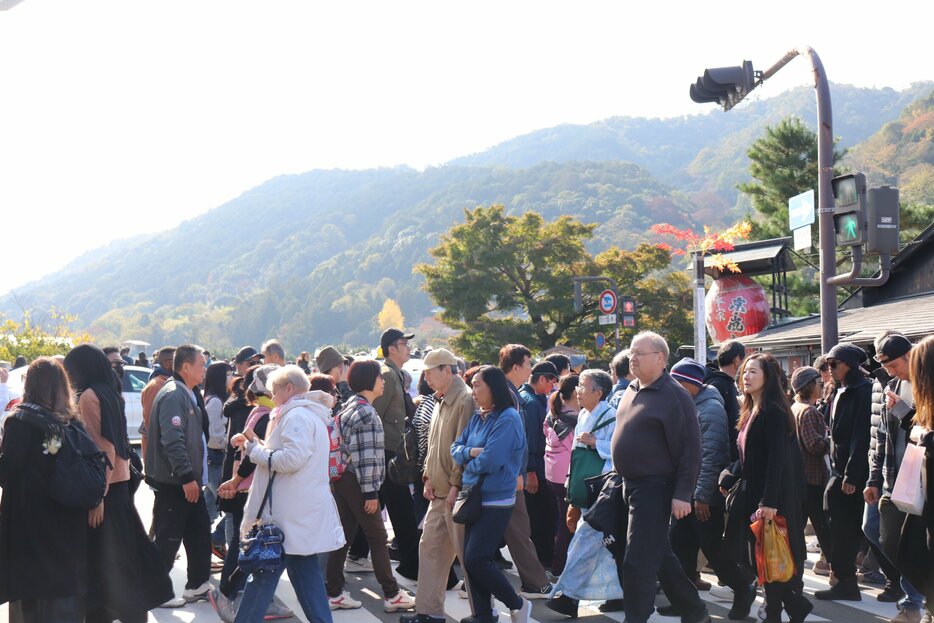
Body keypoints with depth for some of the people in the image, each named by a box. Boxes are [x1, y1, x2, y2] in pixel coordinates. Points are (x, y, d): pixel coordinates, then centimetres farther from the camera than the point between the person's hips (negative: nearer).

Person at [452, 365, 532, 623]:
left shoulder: (508, 419, -15)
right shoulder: (477, 418, 11)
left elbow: (490, 460, -22)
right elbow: (455, 448, 9)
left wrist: (468, 464, -4)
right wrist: (470, 452, -12)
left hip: (496, 500, -8)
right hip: (475, 497, 8)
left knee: (476, 559, -10)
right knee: (471, 559, 7)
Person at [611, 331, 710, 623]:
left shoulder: (673, 395, -15)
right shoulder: (632, 390, 11)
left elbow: (690, 448, -17)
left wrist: (682, 494, -20)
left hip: (655, 488, -9)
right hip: (631, 486, 9)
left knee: (638, 562, -8)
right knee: (660, 555, 17)